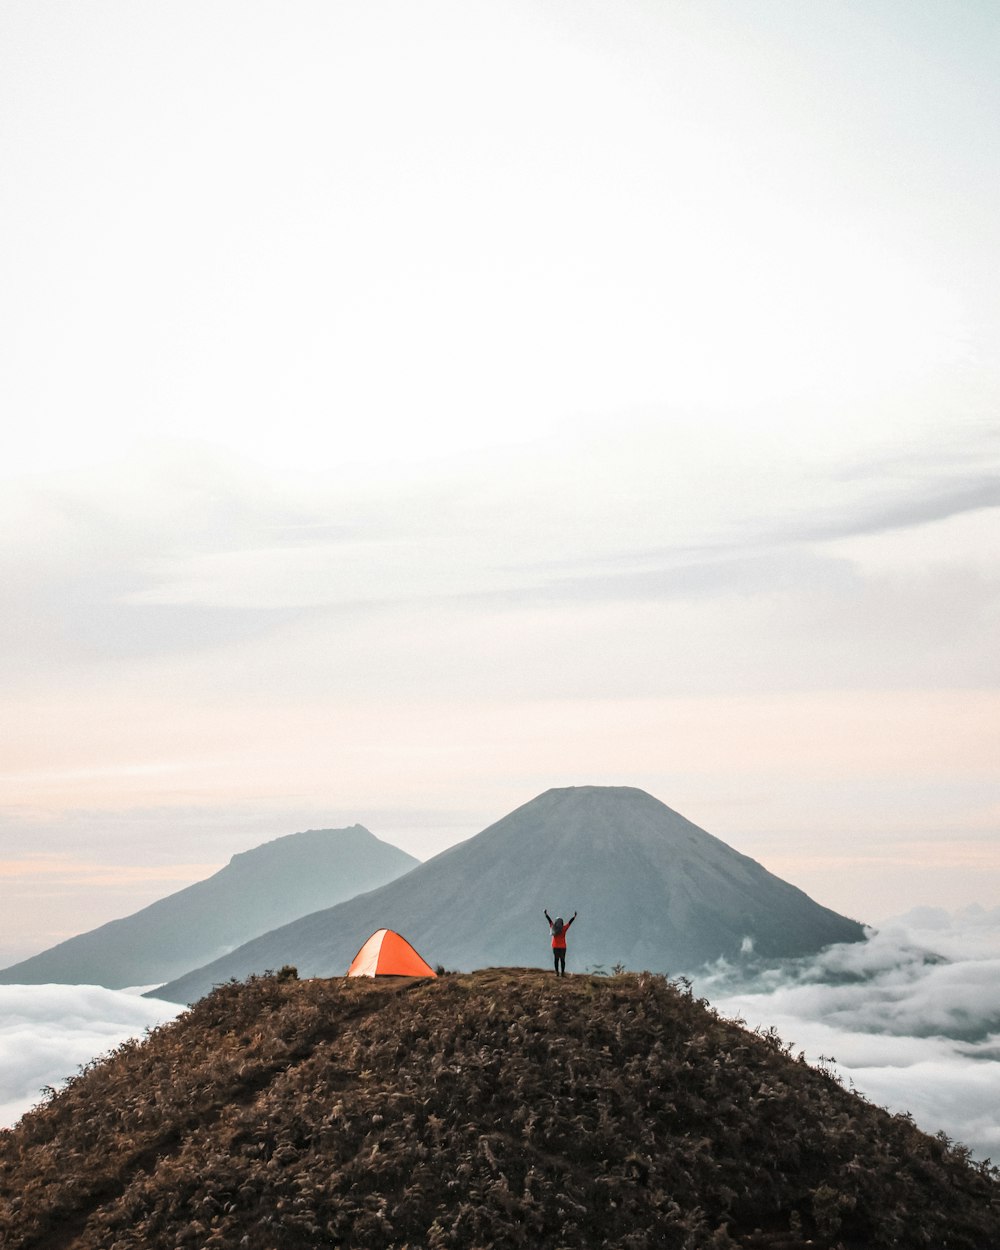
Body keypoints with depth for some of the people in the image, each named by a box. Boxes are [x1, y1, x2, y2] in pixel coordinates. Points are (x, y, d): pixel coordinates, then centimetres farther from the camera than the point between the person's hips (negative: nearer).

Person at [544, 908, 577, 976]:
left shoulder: (553, 927, -3)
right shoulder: (563, 928, -10)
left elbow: (549, 920, 9)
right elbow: (570, 921, -2)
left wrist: (546, 914, 20)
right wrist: (574, 916, 7)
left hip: (555, 946, 2)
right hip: (562, 947, -2)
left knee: (556, 959, 6)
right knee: (562, 960, 3)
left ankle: (557, 972, 2)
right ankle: (562, 972, 1)